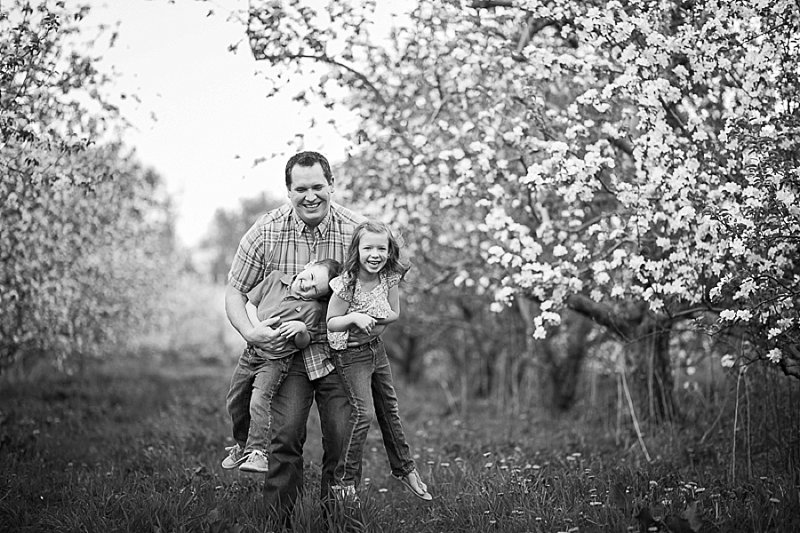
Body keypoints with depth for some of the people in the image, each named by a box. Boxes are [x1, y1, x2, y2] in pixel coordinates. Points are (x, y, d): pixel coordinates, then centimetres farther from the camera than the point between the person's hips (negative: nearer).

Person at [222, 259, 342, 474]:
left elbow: (302, 344, -7)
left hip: (275, 361, -5)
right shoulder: (275, 279, -1)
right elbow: (248, 303, 4)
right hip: (250, 353, 5)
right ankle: (242, 445, 33)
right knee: (235, 402, 13)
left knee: (259, 401, -23)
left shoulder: (313, 308, -11)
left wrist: (302, 329, -28)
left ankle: (257, 452, -18)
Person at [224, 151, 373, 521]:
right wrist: (249, 332, -16)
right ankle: (279, 521, -1)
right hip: (286, 352, 0)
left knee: (344, 440, -4)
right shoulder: (266, 232, -6)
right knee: (286, 435, -14)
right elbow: (235, 290, 2)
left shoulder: (356, 229, -8)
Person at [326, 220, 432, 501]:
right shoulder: (347, 284, -25)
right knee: (363, 412, -14)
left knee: (389, 408, 17)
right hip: (350, 353, -6)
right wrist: (353, 318, -36)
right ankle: (345, 480, -2)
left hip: (376, 346, 6)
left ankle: (404, 469, 32)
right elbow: (331, 322, -18)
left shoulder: (390, 277, -10)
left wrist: (370, 318, -19)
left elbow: (394, 314, -3)